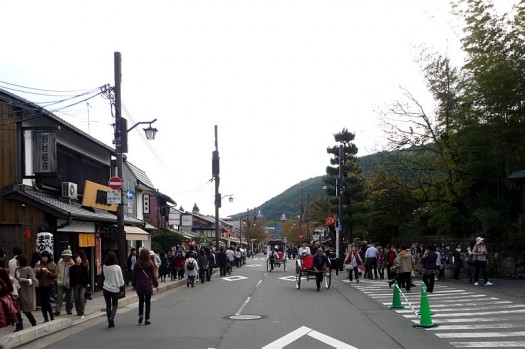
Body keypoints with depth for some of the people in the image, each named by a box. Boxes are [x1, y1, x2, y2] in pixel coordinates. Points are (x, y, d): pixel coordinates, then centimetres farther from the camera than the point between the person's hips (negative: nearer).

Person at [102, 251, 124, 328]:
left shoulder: (104, 267, -7)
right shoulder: (117, 267, -14)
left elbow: (105, 276, 6)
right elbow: (121, 279, -7)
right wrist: (121, 284, 12)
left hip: (106, 289, 2)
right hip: (115, 289, -2)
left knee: (108, 305, 11)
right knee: (115, 305, 12)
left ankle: (110, 322, 11)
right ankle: (112, 317, -15)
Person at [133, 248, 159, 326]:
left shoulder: (137, 264, -3)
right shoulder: (150, 264, -8)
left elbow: (134, 275, 3)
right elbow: (153, 276, -3)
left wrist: (134, 285, 14)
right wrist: (156, 285, 6)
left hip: (139, 285, 2)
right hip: (148, 285, -2)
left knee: (141, 301, 18)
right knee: (147, 302, 6)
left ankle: (140, 315, 3)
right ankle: (146, 319, 6)